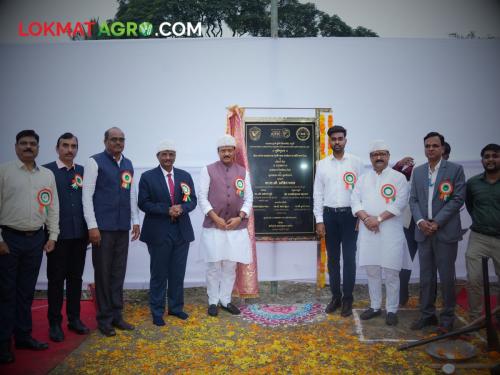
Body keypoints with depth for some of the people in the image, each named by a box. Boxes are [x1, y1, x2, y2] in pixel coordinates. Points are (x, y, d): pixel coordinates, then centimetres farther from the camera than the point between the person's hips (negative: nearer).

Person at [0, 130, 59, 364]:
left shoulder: (48, 175, 8)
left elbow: (52, 208, 9)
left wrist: (52, 236, 5)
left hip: (36, 239, 3)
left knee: (26, 291, 13)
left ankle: (23, 336, 24)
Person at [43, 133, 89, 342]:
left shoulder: (83, 172, 8)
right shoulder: (46, 170, -3)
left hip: (79, 234, 3)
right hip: (57, 235, -3)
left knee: (76, 278, 12)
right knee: (56, 279, 6)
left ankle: (74, 319, 24)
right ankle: (55, 323, 18)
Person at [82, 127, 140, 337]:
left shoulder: (128, 164, 12)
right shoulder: (95, 162, -4)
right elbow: (87, 196, -8)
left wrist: (135, 222, 11)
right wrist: (92, 226, -13)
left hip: (123, 227, 5)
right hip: (103, 227, -5)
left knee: (118, 273, 11)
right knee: (103, 273, 4)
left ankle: (117, 315, 23)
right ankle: (104, 319, 17)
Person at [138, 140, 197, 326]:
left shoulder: (185, 176, 8)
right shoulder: (147, 177, -2)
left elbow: (192, 201, 6)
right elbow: (144, 203, -8)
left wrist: (181, 208, -16)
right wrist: (167, 210, -19)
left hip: (182, 231, 4)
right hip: (158, 232, -3)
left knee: (178, 273, 12)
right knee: (159, 274, 5)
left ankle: (176, 307, 27)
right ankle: (157, 312, 18)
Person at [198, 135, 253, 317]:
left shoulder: (243, 172, 8)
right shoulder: (208, 170, 1)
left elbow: (249, 198, 6)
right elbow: (202, 197, -4)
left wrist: (240, 217, -8)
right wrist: (215, 217, -12)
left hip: (237, 227, 2)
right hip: (213, 226, -2)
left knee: (230, 266, 10)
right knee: (214, 266, 4)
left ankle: (225, 300, 23)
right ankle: (213, 301, 18)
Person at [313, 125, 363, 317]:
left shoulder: (356, 162, -1)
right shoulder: (322, 164, 4)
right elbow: (317, 193, 4)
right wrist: (319, 220, -1)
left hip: (350, 214, -2)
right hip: (329, 215, 2)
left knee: (349, 257, 2)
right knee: (333, 258, 10)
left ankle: (347, 298, 15)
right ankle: (335, 296, 22)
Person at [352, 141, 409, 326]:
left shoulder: (398, 177, 1)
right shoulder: (363, 178, 13)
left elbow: (400, 203, -10)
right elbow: (355, 200, 4)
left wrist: (379, 218, -16)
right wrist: (366, 218, -13)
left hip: (391, 232, -3)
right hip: (367, 232, 4)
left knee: (391, 273, 2)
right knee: (372, 271, 11)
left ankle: (391, 310, 15)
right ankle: (375, 306, 25)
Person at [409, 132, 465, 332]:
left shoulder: (455, 169, -1)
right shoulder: (418, 171, 12)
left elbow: (458, 199, -7)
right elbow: (413, 199, 9)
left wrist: (437, 222, -13)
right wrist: (420, 221, -8)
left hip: (445, 231, -4)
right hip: (424, 231, 4)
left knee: (446, 276, 3)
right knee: (426, 276, 9)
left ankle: (447, 318, 16)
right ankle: (427, 314, 20)